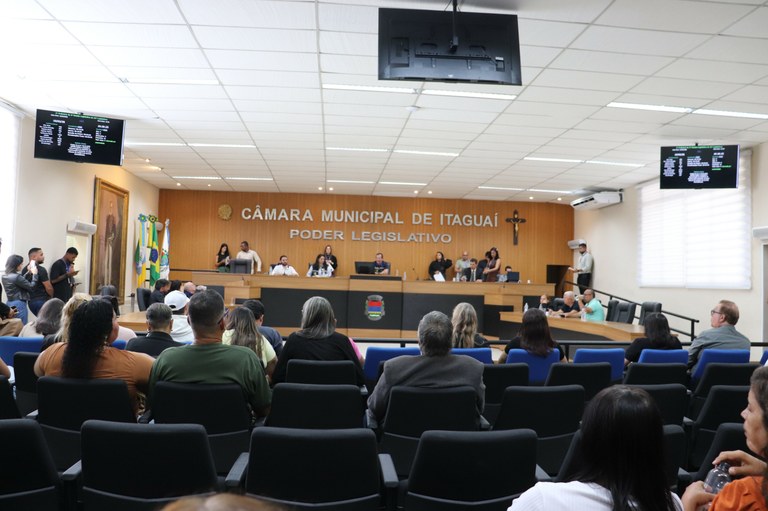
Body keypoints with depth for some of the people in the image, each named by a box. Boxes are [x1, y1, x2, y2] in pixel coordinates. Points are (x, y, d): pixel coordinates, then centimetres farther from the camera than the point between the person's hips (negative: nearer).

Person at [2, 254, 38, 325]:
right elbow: (31, 286, -12)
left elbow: (22, 282, 16)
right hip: (19, 304, -9)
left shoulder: (5, 277, 9)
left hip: (10, 304, 9)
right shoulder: (17, 277, -18)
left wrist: (29, 272, 15)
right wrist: (34, 274, -4)